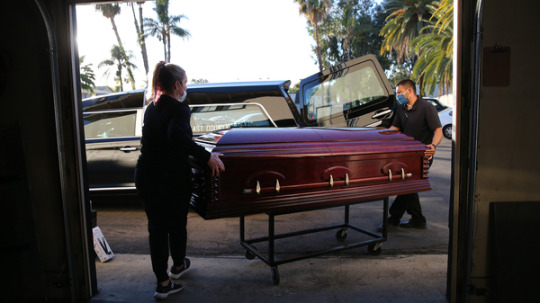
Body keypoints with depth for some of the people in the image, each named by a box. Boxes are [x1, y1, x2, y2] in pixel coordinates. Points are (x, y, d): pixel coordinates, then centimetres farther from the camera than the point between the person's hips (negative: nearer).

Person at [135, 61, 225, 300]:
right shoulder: (179, 109, -14)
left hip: (146, 176, 6)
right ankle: (178, 266, 38)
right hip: (172, 177, -6)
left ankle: (163, 283, 17)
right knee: (177, 223, 16)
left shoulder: (152, 108, 11)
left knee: (156, 227, 11)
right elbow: (177, 135, -33)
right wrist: (206, 157, -30)